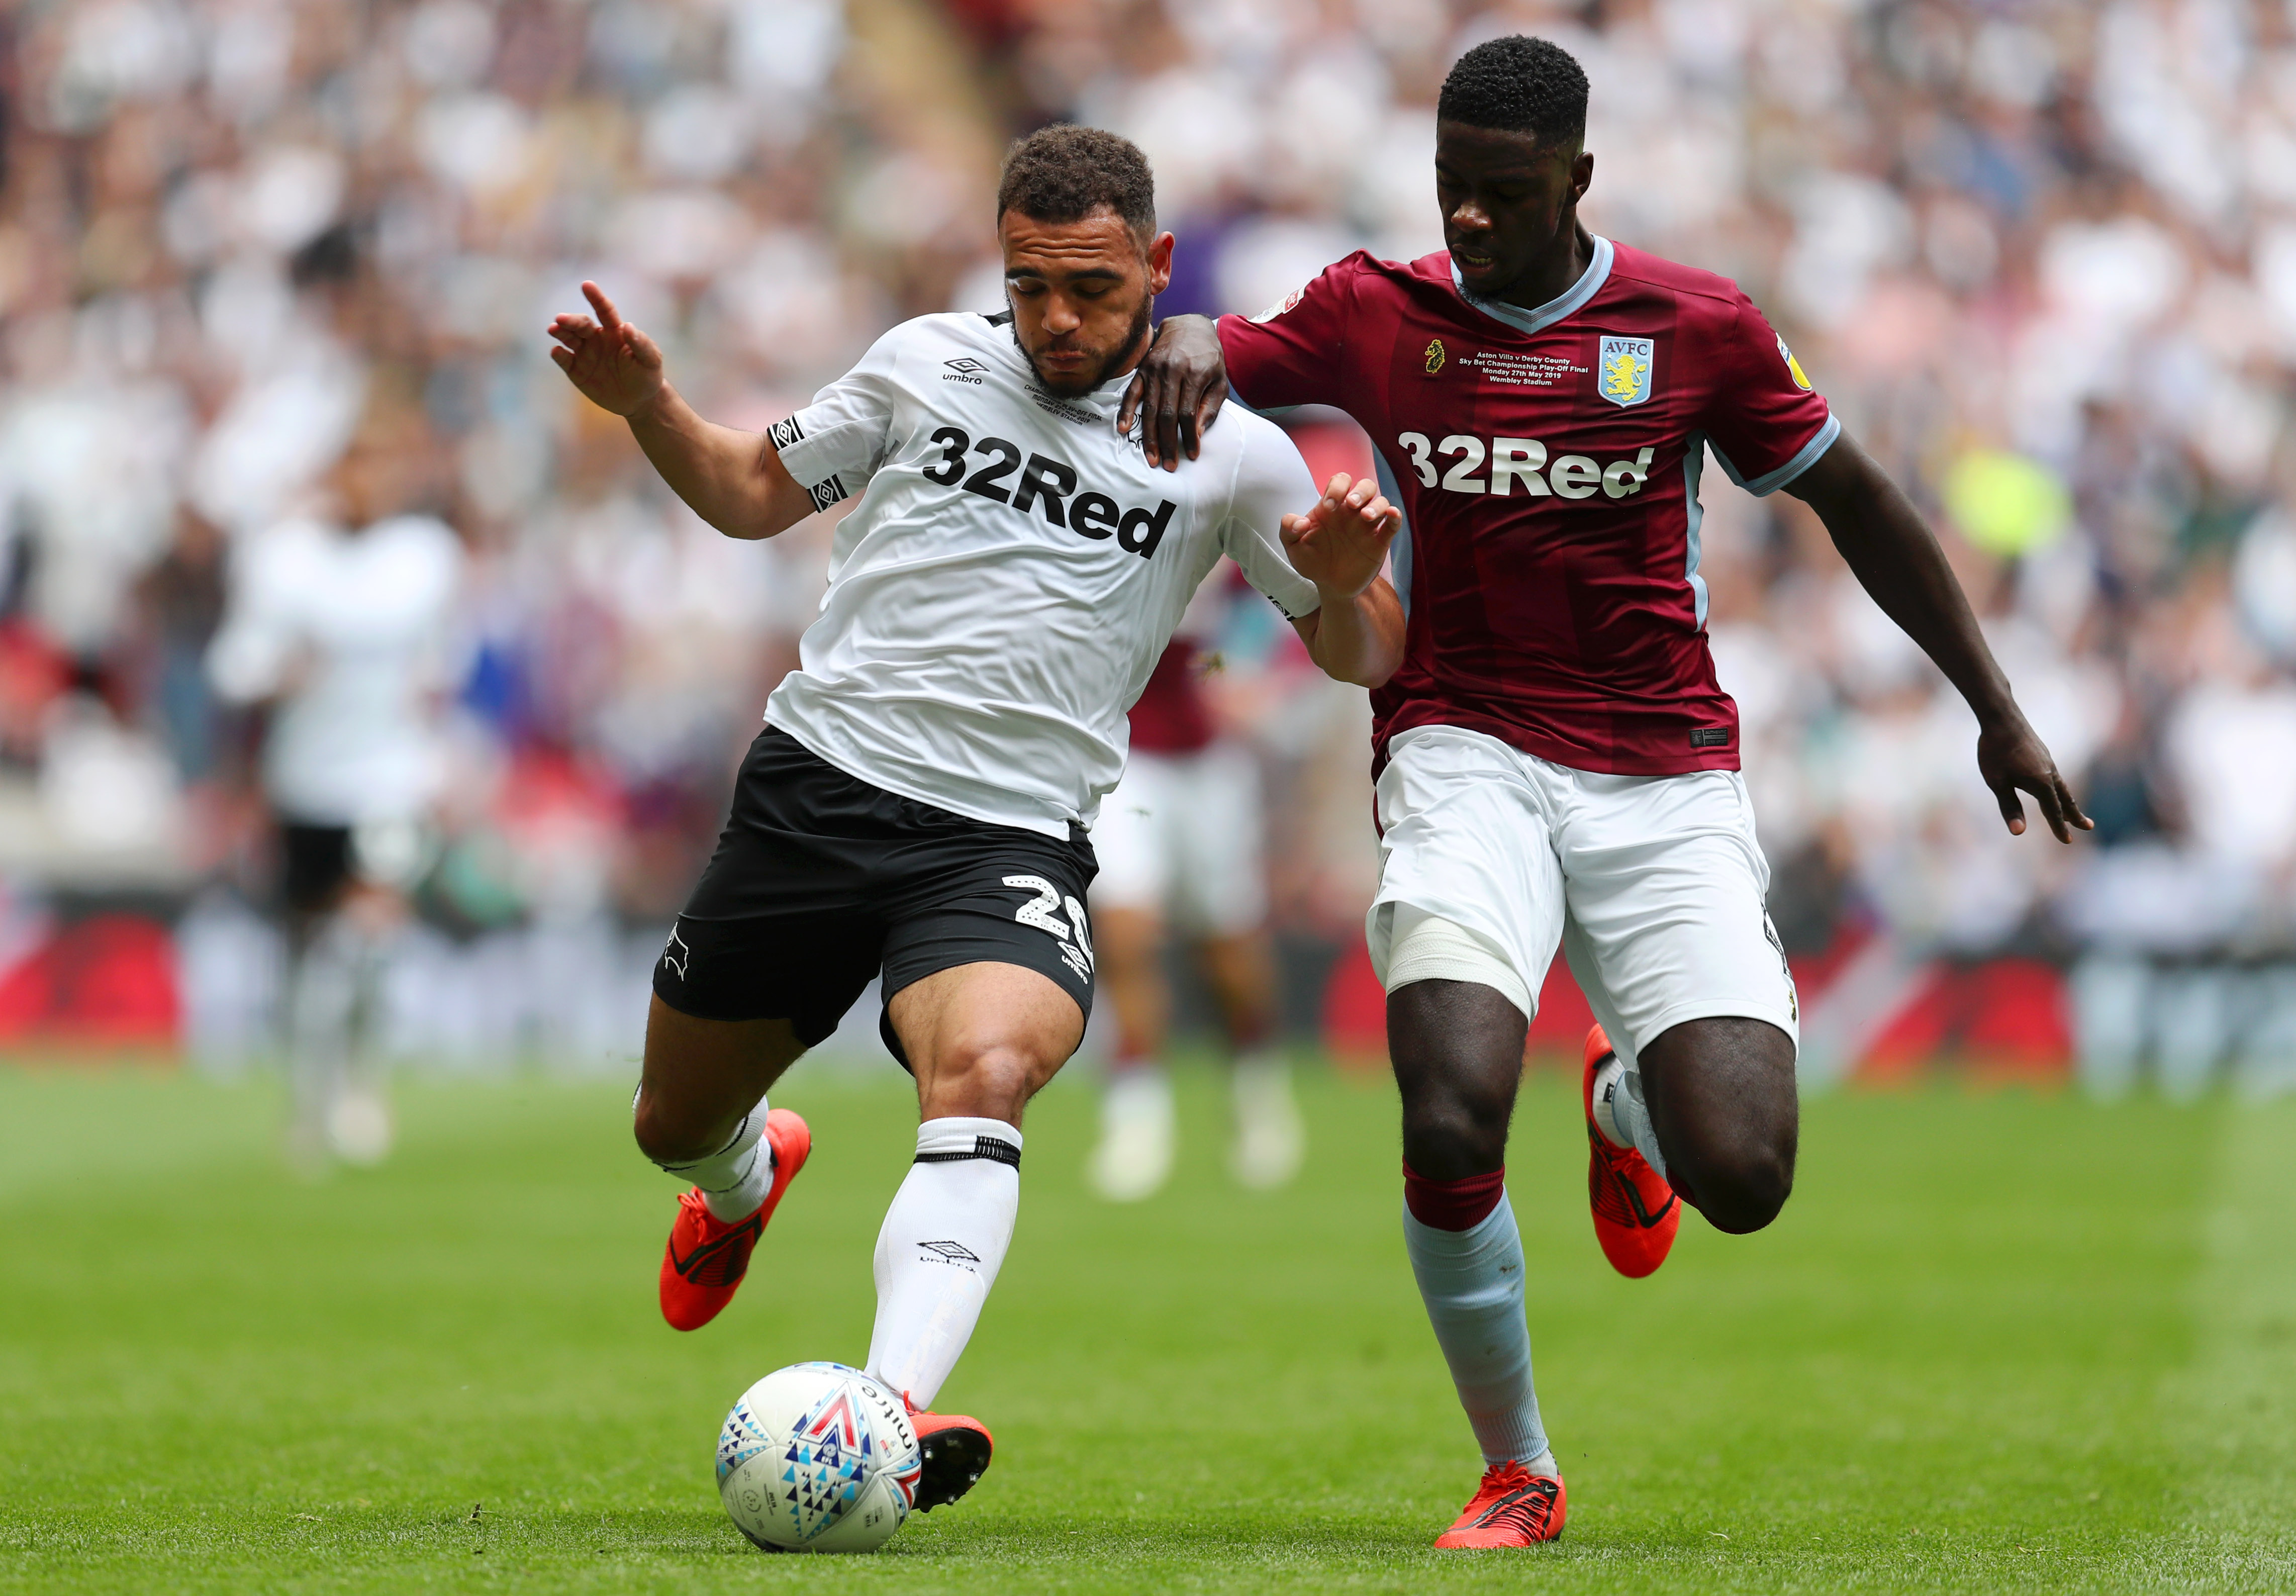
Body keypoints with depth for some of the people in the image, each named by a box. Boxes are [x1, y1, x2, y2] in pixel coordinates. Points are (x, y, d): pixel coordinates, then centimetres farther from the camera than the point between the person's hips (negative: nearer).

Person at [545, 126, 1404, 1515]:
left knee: (985, 1072, -34)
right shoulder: (928, 362, 6)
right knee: (677, 1126, 14)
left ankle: (896, 1412, -47)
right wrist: (645, 403, 0)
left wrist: (1344, 584, -14)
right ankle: (749, 1179, 53)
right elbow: (758, 492, 18)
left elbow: (1366, 661, 9)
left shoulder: (1227, 450, 2)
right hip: (815, 785, 3)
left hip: (1009, 839, -3)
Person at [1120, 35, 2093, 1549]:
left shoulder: (1699, 327, 0)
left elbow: (1856, 500, 10)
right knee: (1452, 1123, -27)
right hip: (1467, 756, 0)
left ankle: (1627, 1104, 29)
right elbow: (1202, 353, 4)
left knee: (1741, 1178, -13)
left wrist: (1998, 711, 13)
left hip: (1664, 779, 0)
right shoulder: (1379, 313, 3)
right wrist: (1185, 336, -23)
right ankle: (1517, 1478, -3)